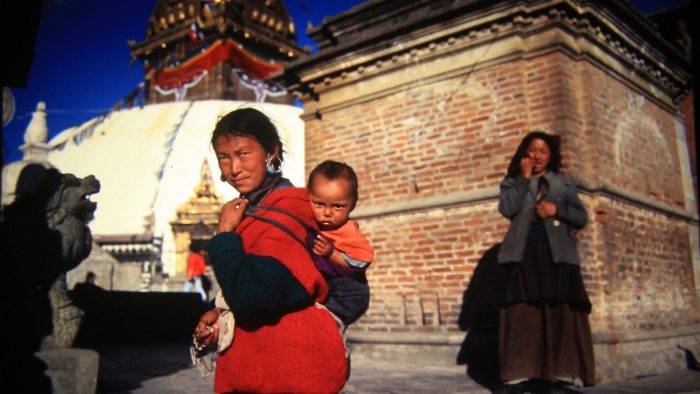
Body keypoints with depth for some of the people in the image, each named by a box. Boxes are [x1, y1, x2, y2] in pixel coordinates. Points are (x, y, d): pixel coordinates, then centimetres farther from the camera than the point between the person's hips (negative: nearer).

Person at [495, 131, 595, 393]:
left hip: (557, 253, 1)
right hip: (524, 252, -1)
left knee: (560, 313, -5)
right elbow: (507, 208, -5)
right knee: (522, 313, -6)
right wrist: (524, 177, -1)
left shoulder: (564, 184, 18)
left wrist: (557, 209, -7)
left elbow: (582, 218, 11)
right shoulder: (513, 182, 16)